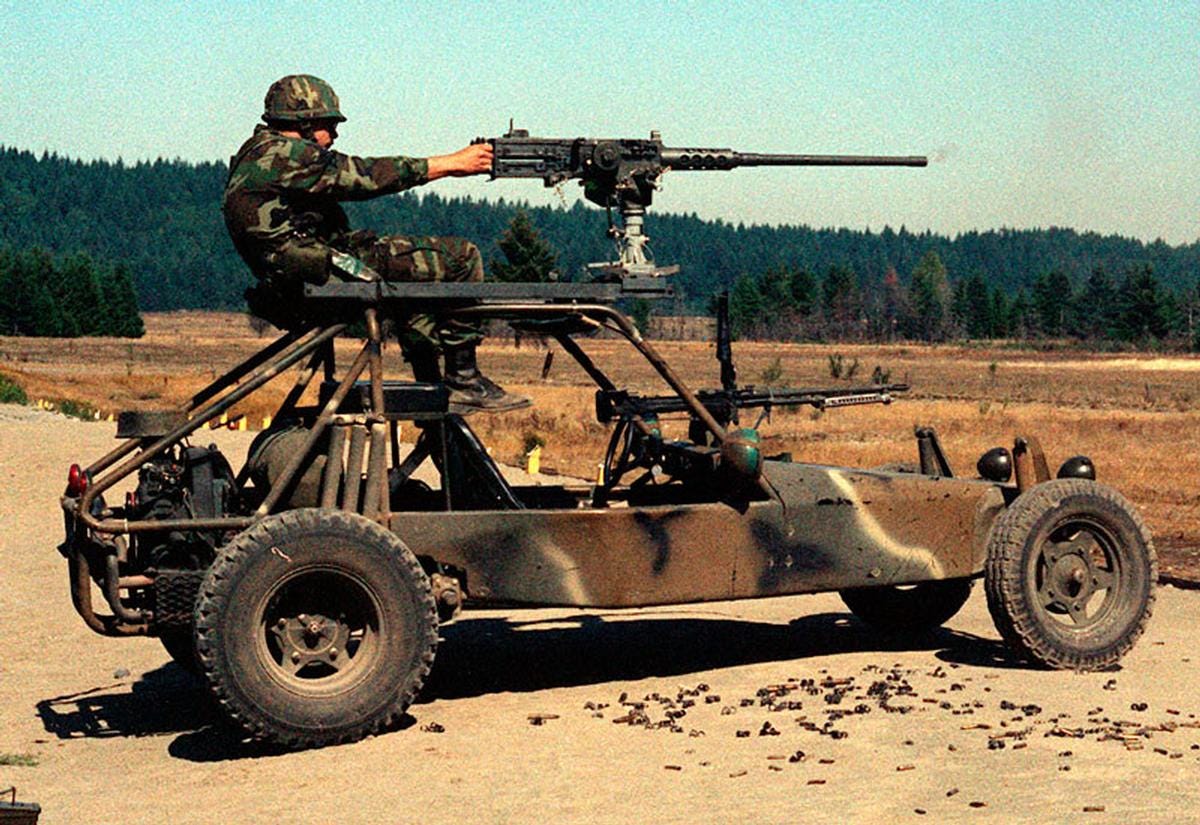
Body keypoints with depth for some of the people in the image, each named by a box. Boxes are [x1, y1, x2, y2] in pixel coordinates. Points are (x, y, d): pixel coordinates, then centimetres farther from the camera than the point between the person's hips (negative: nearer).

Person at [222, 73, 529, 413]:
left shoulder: (260, 153, 20)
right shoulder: (284, 155, -13)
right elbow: (369, 175, -13)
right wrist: (453, 163, -6)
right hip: (327, 275, -11)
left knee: (420, 262, 31)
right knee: (462, 257, -7)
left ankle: (431, 386, 27)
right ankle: (463, 380, -1)